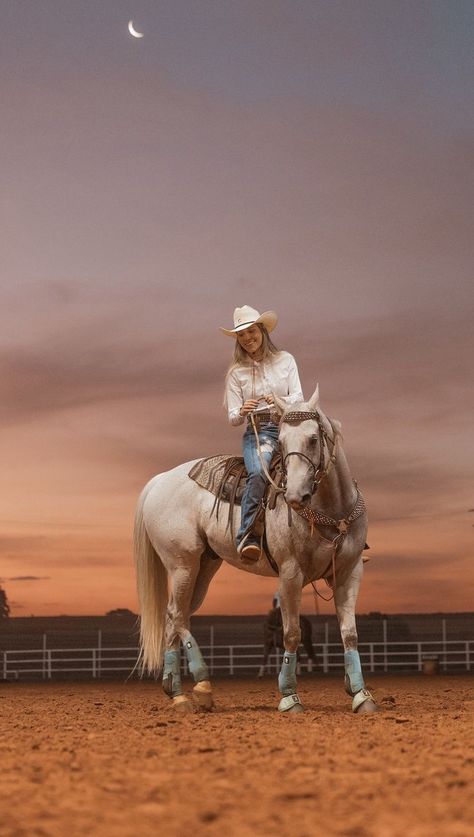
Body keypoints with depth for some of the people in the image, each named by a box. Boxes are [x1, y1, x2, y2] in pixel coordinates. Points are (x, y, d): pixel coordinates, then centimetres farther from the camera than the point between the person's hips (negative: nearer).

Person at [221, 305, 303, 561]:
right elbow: (232, 418, 7)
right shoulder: (236, 372, 10)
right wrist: (242, 412, -17)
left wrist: (280, 401, -20)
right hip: (257, 433, -2)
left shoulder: (285, 360, 11)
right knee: (258, 473, -34)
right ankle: (247, 537, -41)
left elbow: (298, 397, 2)